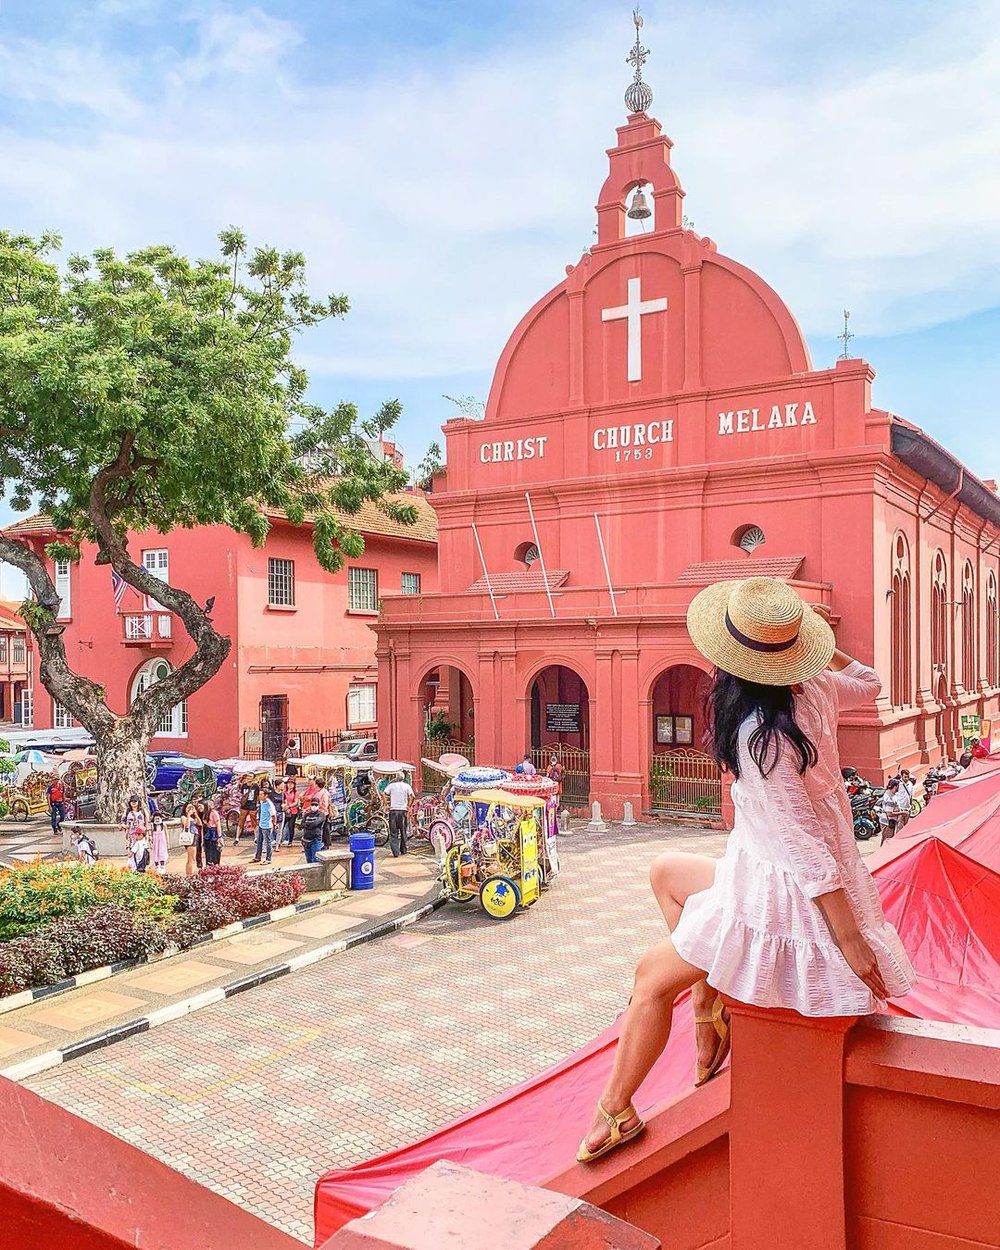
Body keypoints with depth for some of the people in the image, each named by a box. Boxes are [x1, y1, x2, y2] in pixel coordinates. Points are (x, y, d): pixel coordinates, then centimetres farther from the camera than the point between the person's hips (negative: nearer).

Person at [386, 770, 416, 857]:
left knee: (393, 833, 0)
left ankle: (395, 852, -8)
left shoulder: (391, 785, 4)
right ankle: (403, 850, 22)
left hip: (393, 810, -1)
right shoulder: (407, 786, 5)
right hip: (403, 810, 1)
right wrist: (408, 805, 2)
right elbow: (412, 796, -8)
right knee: (403, 832, 15)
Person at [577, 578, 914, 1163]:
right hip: (774, 877, 9)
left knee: (652, 978, 7)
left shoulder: (760, 732, -28)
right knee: (666, 871, 24)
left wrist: (850, 939, -22)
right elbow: (869, 685, 18)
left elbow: (804, 841, -26)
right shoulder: (815, 689, -6)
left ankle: (616, 1112, 23)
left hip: (778, 896, -9)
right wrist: (822, 646, 5)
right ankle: (709, 1004, 20)